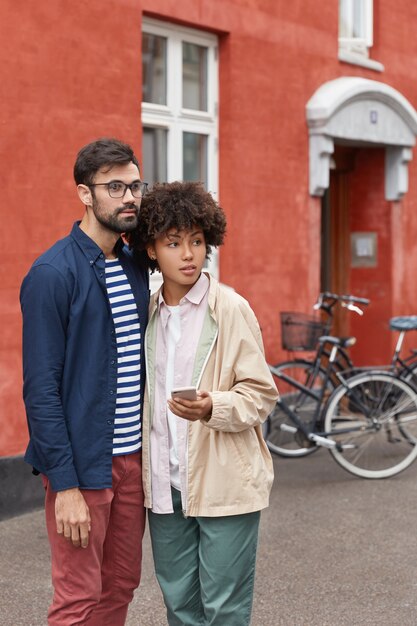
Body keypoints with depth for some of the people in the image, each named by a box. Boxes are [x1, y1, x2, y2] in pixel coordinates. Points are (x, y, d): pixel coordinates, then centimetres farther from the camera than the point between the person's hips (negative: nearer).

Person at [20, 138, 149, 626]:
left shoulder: (135, 268, 9)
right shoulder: (52, 273, -12)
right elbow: (41, 387, -15)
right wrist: (65, 484, -18)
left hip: (132, 457, 7)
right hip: (83, 465, -7)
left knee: (121, 586, 15)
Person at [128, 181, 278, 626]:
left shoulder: (231, 309, -7)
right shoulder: (145, 313, 9)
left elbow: (260, 394, -6)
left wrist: (213, 407, -25)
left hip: (224, 483, -5)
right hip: (165, 484, 5)